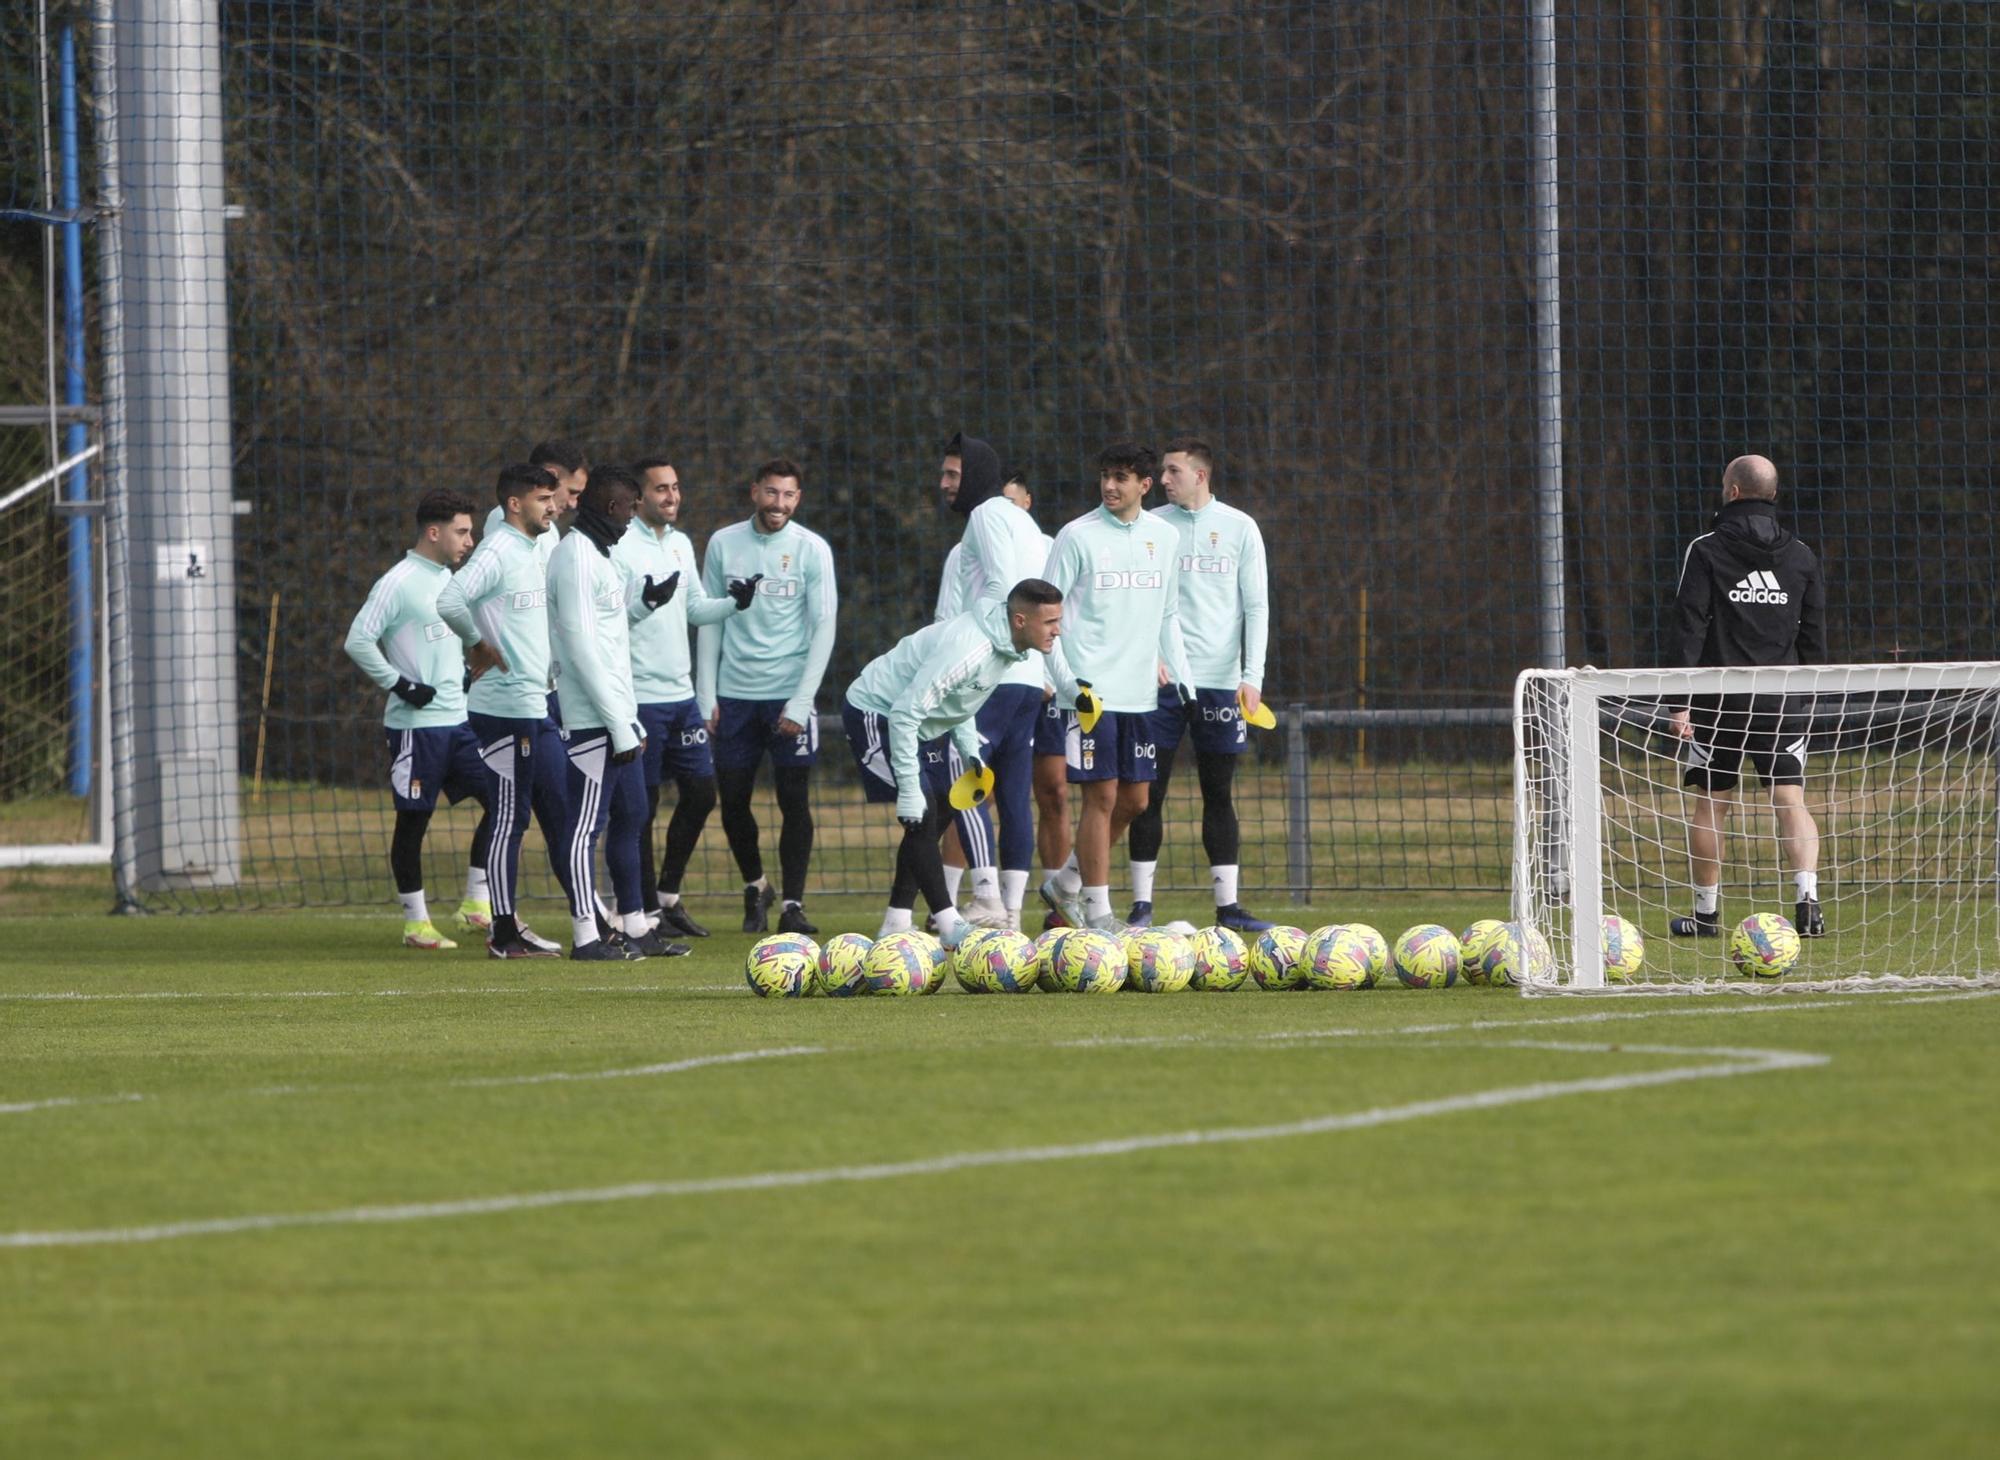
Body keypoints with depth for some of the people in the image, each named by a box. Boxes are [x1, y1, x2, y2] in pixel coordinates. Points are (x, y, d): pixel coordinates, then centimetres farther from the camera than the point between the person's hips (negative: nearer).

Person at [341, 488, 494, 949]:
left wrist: (464, 673, 14)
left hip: (458, 719, 8)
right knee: (413, 819, 0)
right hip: (416, 725, -8)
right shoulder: (398, 583, -12)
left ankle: (476, 902, 8)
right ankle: (415, 921, 6)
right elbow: (358, 640, -17)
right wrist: (399, 685, -17)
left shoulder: (448, 579, 14)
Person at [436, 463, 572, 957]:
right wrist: (478, 645, -15)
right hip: (506, 708, -9)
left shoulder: (538, 548, 15)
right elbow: (449, 602, -28)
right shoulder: (498, 551, -14)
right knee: (509, 819, -4)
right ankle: (505, 932, 2)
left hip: (538, 707, 9)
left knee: (560, 810, 12)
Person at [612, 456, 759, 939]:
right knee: (643, 804, -2)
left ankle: (669, 895, 22)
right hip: (640, 695, -8)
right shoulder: (622, 547, -11)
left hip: (681, 694, 8)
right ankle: (646, 909, 6)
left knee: (701, 791, 9)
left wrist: (734, 603, 2)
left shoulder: (681, 545, 13)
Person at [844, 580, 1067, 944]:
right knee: (923, 815, -14)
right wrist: (908, 788, -30)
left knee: (939, 816, 8)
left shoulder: (1006, 646, -4)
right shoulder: (968, 650, -34)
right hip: (877, 714, -10)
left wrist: (970, 752, 4)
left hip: (925, 722, 10)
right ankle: (950, 926, -13)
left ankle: (896, 924, 13)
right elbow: (905, 714, -32)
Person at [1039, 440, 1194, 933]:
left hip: (1141, 690, 6)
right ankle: (1097, 910, 0)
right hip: (1093, 689, -6)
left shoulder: (1164, 537, 10)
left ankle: (1064, 882, 23)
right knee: (1102, 796, -7)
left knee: (1134, 800, 7)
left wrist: (1181, 676, 11)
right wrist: (1067, 680, -13)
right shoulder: (1078, 537, -5)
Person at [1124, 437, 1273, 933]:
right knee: (1149, 791, -2)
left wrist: (1252, 677, -5)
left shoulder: (1239, 528, 5)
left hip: (1219, 679, 0)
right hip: (1160, 678, 0)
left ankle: (1227, 903, 8)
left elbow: (1256, 606, 4)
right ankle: (1142, 903, 2)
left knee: (1220, 795, 4)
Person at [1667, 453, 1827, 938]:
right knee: (1791, 802, -1)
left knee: (1709, 804, 9)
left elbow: (1689, 629, -8)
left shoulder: (1706, 551, -4)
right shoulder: (1800, 556, 8)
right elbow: (1814, 634, 11)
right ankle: (1807, 898, -20)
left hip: (1718, 699, -2)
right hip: (1782, 704, 2)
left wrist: (1681, 702, -9)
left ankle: (1706, 913, 15)